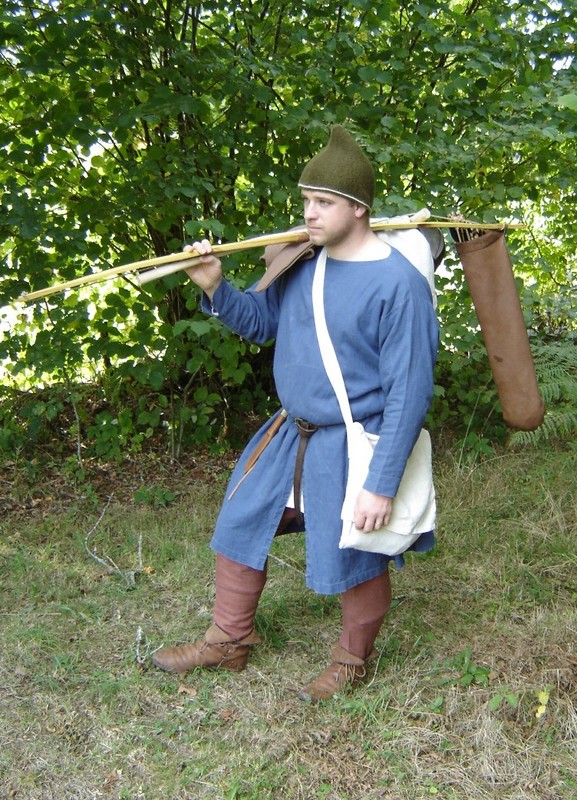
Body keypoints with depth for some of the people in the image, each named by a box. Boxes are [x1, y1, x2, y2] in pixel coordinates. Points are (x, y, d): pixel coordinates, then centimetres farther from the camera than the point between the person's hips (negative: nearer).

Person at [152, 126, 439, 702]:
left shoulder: (397, 283, -21)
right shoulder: (302, 261, 0)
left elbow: (409, 393, -20)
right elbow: (259, 320, 14)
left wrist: (382, 485, -20)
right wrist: (214, 288, -6)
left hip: (354, 447, -7)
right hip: (291, 435, 7)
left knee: (352, 561, 10)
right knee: (239, 528, 16)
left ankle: (354, 660, 38)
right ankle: (228, 640, 38)